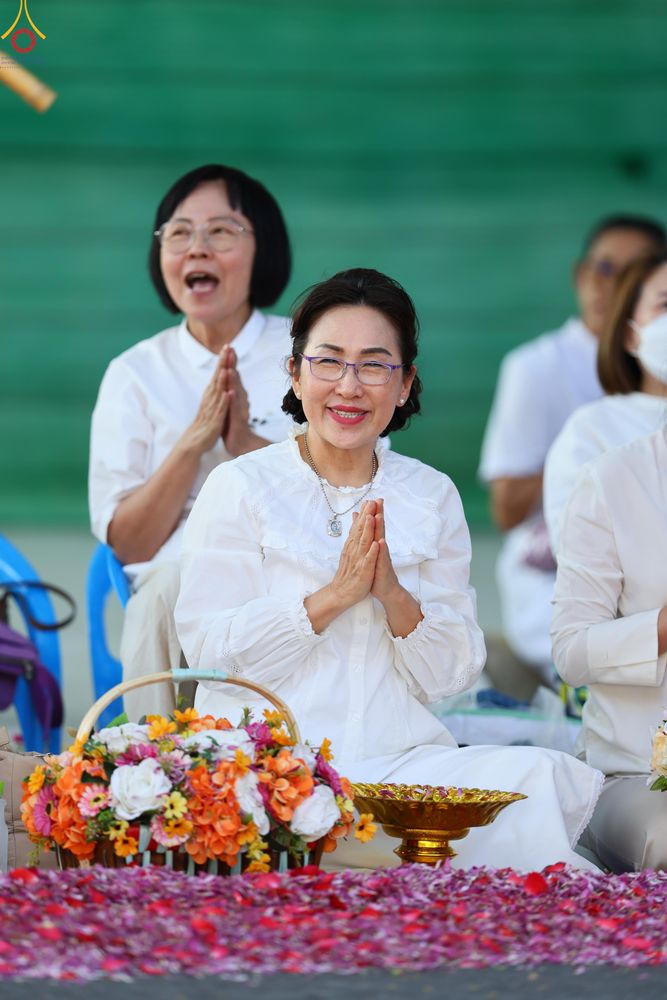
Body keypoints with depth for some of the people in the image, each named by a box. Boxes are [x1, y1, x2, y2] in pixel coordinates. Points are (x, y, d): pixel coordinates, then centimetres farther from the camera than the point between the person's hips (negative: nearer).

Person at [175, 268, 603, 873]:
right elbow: (209, 651, -7)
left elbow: (452, 675, 9)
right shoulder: (239, 488, 4)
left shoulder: (433, 498, 14)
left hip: (404, 757, 4)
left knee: (544, 777, -27)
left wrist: (396, 598, -9)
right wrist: (333, 596, -14)